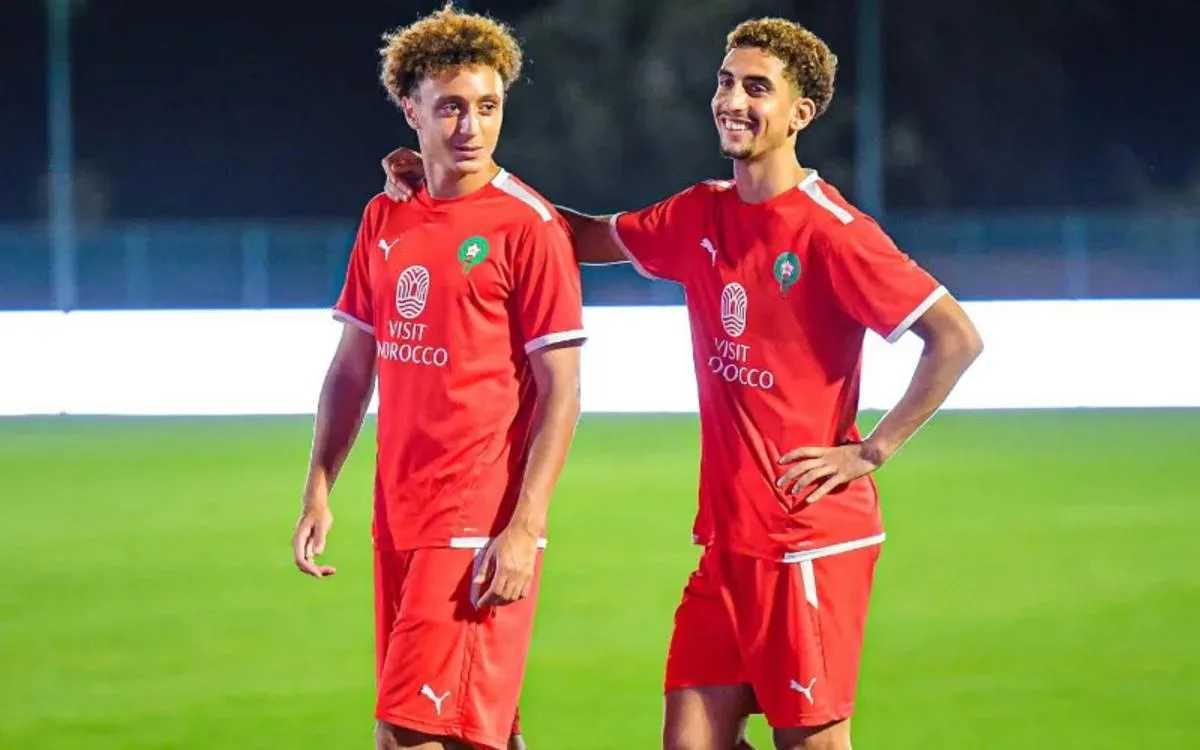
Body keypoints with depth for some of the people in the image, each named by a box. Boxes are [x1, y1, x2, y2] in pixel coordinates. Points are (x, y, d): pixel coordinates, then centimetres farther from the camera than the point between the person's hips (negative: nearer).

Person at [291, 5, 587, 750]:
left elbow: (561, 393, -10)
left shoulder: (529, 228, -8)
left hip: (481, 532, -6)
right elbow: (353, 366, 18)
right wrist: (319, 492, 11)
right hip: (399, 520, 6)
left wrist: (524, 529, -17)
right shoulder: (385, 220, 11)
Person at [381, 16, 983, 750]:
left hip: (813, 542, -7)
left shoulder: (832, 232, -13)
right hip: (727, 538, 7)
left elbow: (957, 337, -16)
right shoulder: (702, 216, 9)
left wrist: (872, 451, -15)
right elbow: (589, 238, 23)